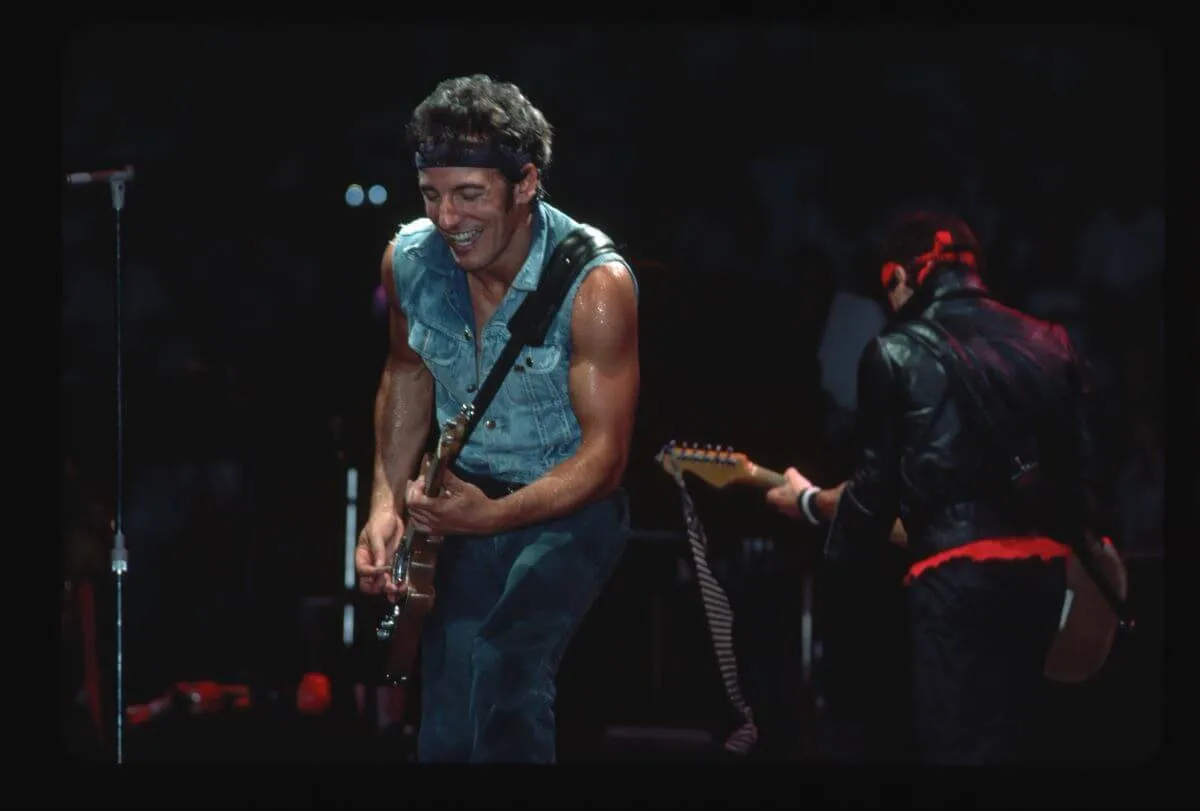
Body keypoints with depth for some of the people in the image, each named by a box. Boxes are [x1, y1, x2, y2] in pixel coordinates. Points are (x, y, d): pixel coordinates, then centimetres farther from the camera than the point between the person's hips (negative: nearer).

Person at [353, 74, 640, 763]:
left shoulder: (595, 284, -24)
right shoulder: (409, 260, -9)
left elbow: (605, 456, -21)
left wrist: (491, 516, -35)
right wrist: (388, 503, 0)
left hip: (570, 505, -5)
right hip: (463, 499, 5)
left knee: (507, 676, -28)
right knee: (446, 729, 1)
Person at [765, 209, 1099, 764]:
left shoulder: (897, 352, 0)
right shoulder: (1051, 345, 14)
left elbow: (879, 488, 1)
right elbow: (1082, 475, 12)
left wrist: (809, 502, 19)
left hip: (957, 575, -6)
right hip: (1043, 569, 6)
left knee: (960, 748, -5)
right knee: (1009, 741, 17)